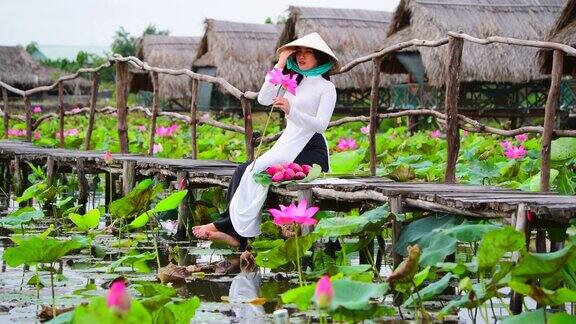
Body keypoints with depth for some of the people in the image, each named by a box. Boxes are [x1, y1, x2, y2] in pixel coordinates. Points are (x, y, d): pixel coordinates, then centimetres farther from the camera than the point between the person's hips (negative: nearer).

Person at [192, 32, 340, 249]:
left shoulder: (326, 87, 0)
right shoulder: (295, 82, 21)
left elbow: (321, 124, -11)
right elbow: (263, 99, 7)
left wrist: (291, 111, -24)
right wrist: (280, 66, 3)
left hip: (310, 152, -7)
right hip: (287, 146, 7)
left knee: (258, 170, -25)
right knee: (243, 171, -13)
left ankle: (227, 225, -20)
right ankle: (236, 232, -21)